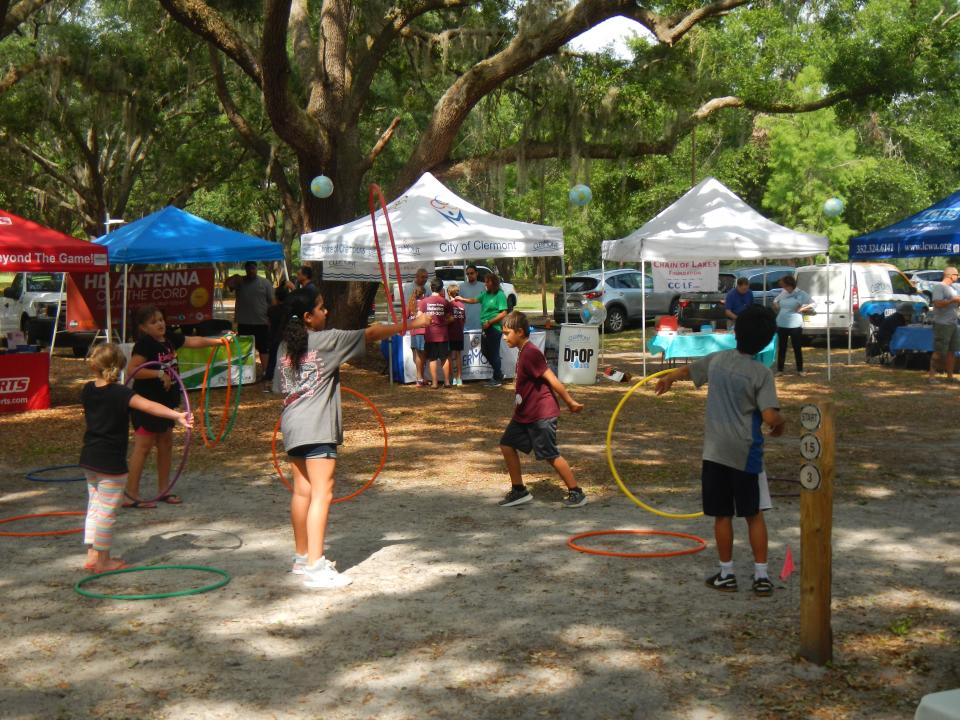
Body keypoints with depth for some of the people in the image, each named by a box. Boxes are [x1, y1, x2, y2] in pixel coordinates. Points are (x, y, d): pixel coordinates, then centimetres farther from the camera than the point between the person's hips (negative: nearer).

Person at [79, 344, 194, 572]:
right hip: (111, 463, -7)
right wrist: (177, 415, -43)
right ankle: (103, 560, 9)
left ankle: (92, 554, 22)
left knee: (94, 506, 18)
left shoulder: (88, 390, 3)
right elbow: (149, 406, -33)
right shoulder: (120, 393, -18)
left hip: (89, 459, 7)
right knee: (107, 511, 2)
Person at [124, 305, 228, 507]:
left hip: (165, 401, 9)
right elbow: (131, 370, -25)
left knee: (166, 443, 14)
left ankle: (163, 490, 24)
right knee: (143, 445, -9)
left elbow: (194, 341, 16)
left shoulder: (169, 339, 7)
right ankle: (131, 494, -5)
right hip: (146, 402, -9)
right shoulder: (144, 345, -17)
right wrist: (159, 373, -26)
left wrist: (218, 341, 11)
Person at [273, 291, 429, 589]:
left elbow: (280, 386, 17)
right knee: (321, 493, -9)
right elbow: (371, 334, -4)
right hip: (316, 428, -8)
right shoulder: (325, 340, -9)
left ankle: (302, 556, 26)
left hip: (293, 425, 8)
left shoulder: (286, 345, 11)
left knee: (302, 490, 16)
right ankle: (315, 567, -14)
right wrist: (411, 324, 4)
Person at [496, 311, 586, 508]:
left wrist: (570, 402, -18)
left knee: (550, 455, -5)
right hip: (524, 414, 10)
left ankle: (576, 493, 5)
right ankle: (519, 491, 18)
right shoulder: (523, 352, 11)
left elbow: (551, 379, -20)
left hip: (541, 414, -10)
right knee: (507, 445, 11)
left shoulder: (530, 353, -20)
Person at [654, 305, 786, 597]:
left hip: (715, 451, 2)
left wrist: (668, 378, 46)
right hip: (745, 453, -2)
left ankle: (726, 575, 19)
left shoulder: (717, 360, 3)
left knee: (722, 515, 10)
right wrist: (782, 422, 6)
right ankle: (761, 577, 11)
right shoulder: (762, 373, -11)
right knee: (754, 515, 10)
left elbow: (686, 370, 23)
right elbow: (770, 417, -19)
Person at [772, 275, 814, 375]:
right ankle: (779, 369, 17)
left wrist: (802, 309, -15)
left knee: (797, 348, 3)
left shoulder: (800, 294, -7)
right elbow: (776, 302, 25)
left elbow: (813, 304, -7)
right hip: (781, 325, 4)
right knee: (781, 348, 10)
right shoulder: (782, 293, 7)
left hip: (795, 325, -4)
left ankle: (800, 370, 13)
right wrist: (775, 305, 4)